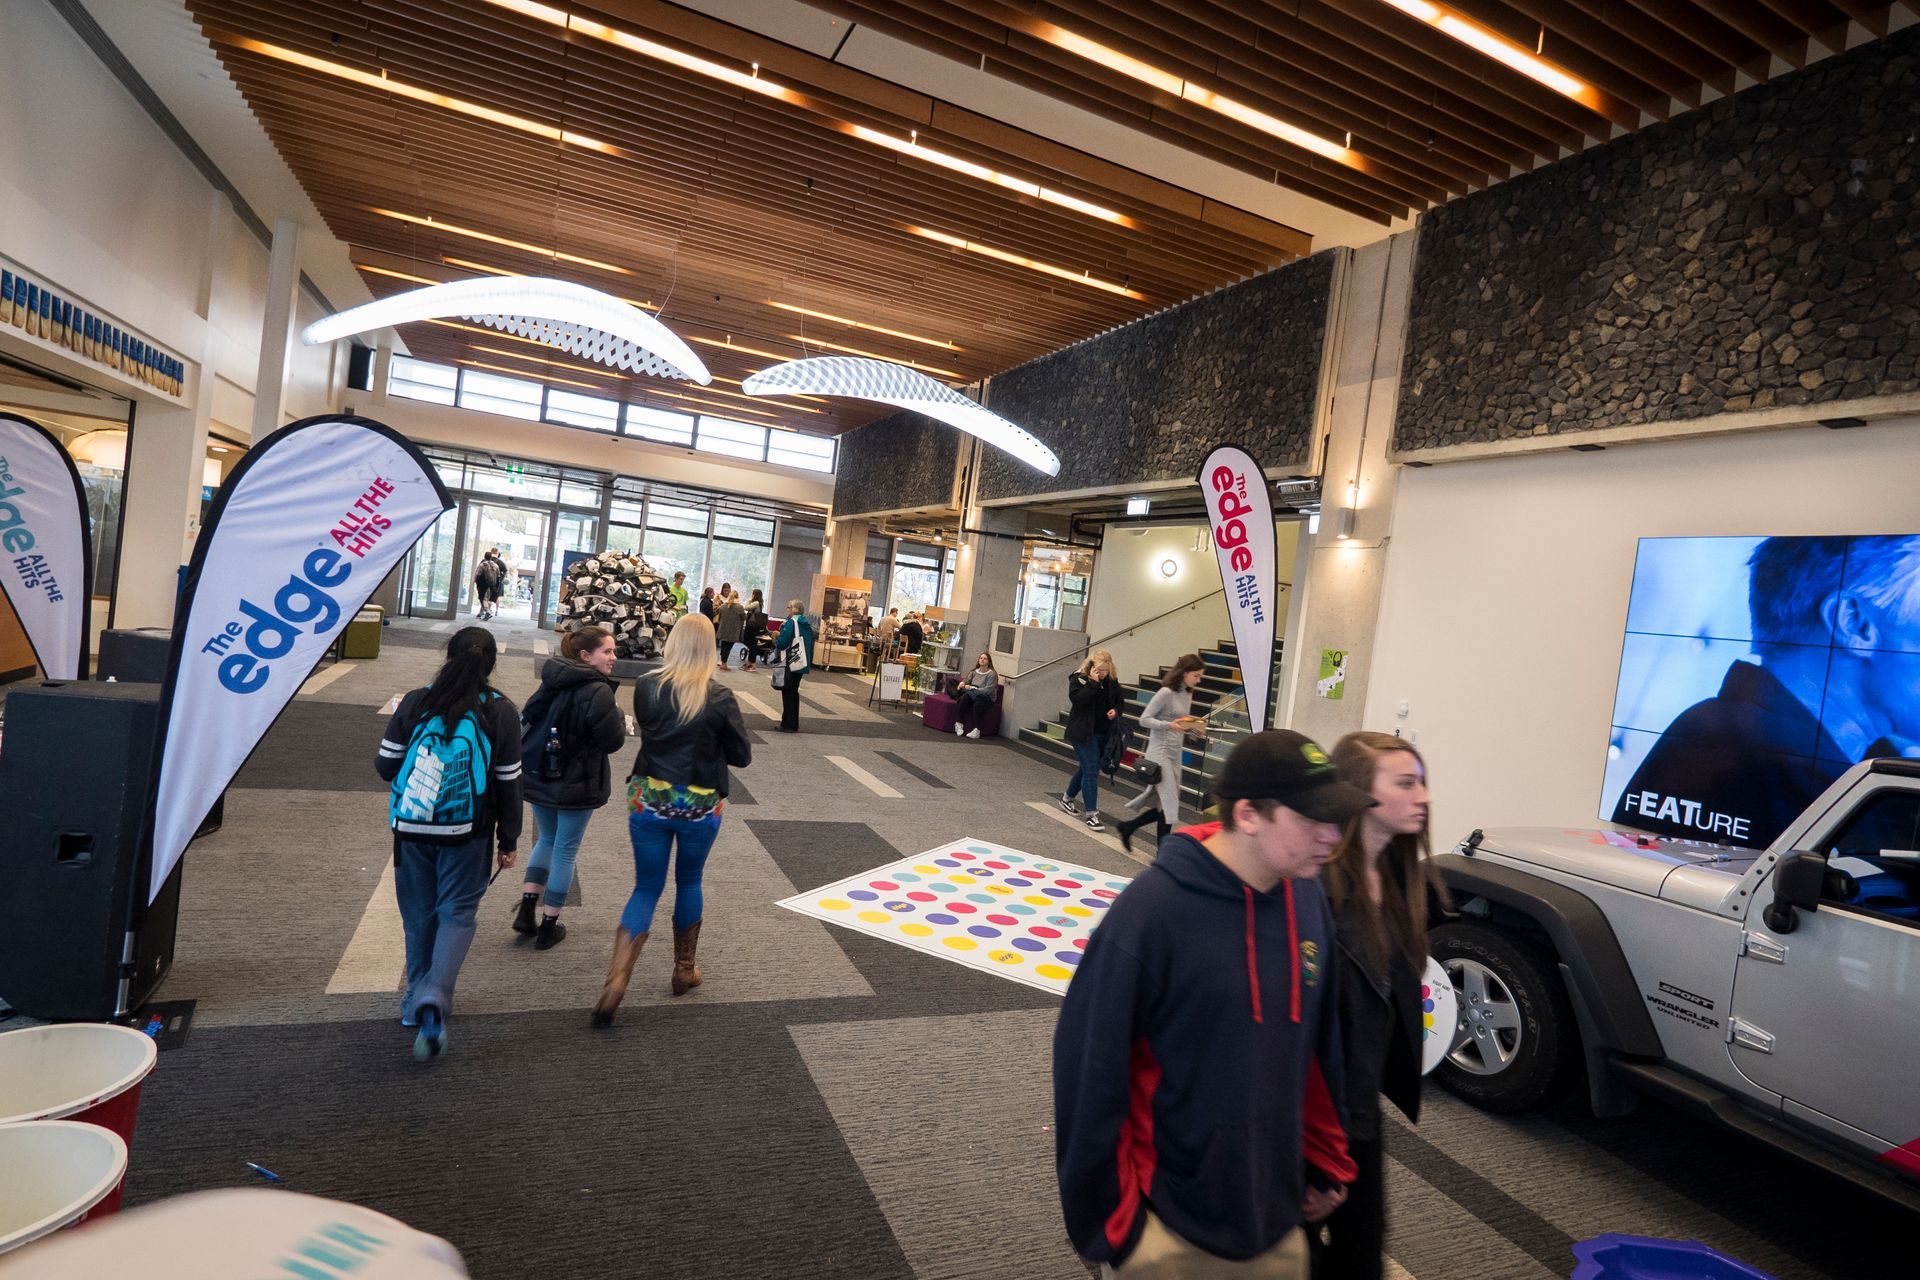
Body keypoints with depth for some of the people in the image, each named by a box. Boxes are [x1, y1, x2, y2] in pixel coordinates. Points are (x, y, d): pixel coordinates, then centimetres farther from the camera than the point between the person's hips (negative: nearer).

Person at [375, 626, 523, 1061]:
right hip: (467, 833, -2)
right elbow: (508, 783, -3)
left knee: (419, 912, 16)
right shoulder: (501, 712, -7)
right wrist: (508, 841, 5)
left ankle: (419, 1000, 28)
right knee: (457, 913, 6)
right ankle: (434, 996, -14)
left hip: (412, 828, 2)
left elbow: (385, 766, 2)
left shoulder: (415, 703, -4)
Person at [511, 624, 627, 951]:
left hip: (538, 776, 7)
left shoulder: (554, 681, 3)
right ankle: (548, 927, 15)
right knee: (566, 850, 7)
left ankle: (525, 911, 19)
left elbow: (530, 718, 14)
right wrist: (616, 713, -1)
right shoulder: (598, 692, -21)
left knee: (547, 839, 24)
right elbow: (613, 740, -19)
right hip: (575, 784, -7)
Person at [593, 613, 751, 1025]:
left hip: (648, 800, 1)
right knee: (689, 882, 20)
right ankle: (684, 971, 32)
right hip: (700, 805, -1)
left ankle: (617, 976, -5)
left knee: (647, 888, 12)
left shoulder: (645, 687, -7)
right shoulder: (719, 697, -13)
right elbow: (742, 756, -5)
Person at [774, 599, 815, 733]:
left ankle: (788, 725, 1)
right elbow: (809, 645, 18)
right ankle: (794, 724, 18)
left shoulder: (791, 622, -13)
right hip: (802, 663, 8)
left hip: (790, 664, -7)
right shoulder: (807, 624, 11)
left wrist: (776, 638, 3)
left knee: (787, 692, 0)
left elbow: (782, 643, -17)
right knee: (794, 692, 14)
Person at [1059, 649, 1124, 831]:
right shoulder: (1079, 678, -10)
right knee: (1091, 770, -10)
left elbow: (1119, 701, 18)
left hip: (1104, 732, 6)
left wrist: (1115, 710, -3)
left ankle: (1067, 798, 39)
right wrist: (1093, 683, -27)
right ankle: (1091, 814, -5)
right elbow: (1077, 699, -25)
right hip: (1084, 732, -6)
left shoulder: (1112, 681, 5)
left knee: (1086, 768, 18)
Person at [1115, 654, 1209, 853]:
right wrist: (1169, 725, -26)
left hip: (1176, 754, 8)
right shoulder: (1166, 693, -15)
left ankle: (1128, 826, 27)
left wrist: (1194, 727, -1)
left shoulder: (1188, 694, 10)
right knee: (1169, 803, -7)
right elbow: (1144, 720, -14)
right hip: (1160, 753, -8)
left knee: (1166, 805, 10)